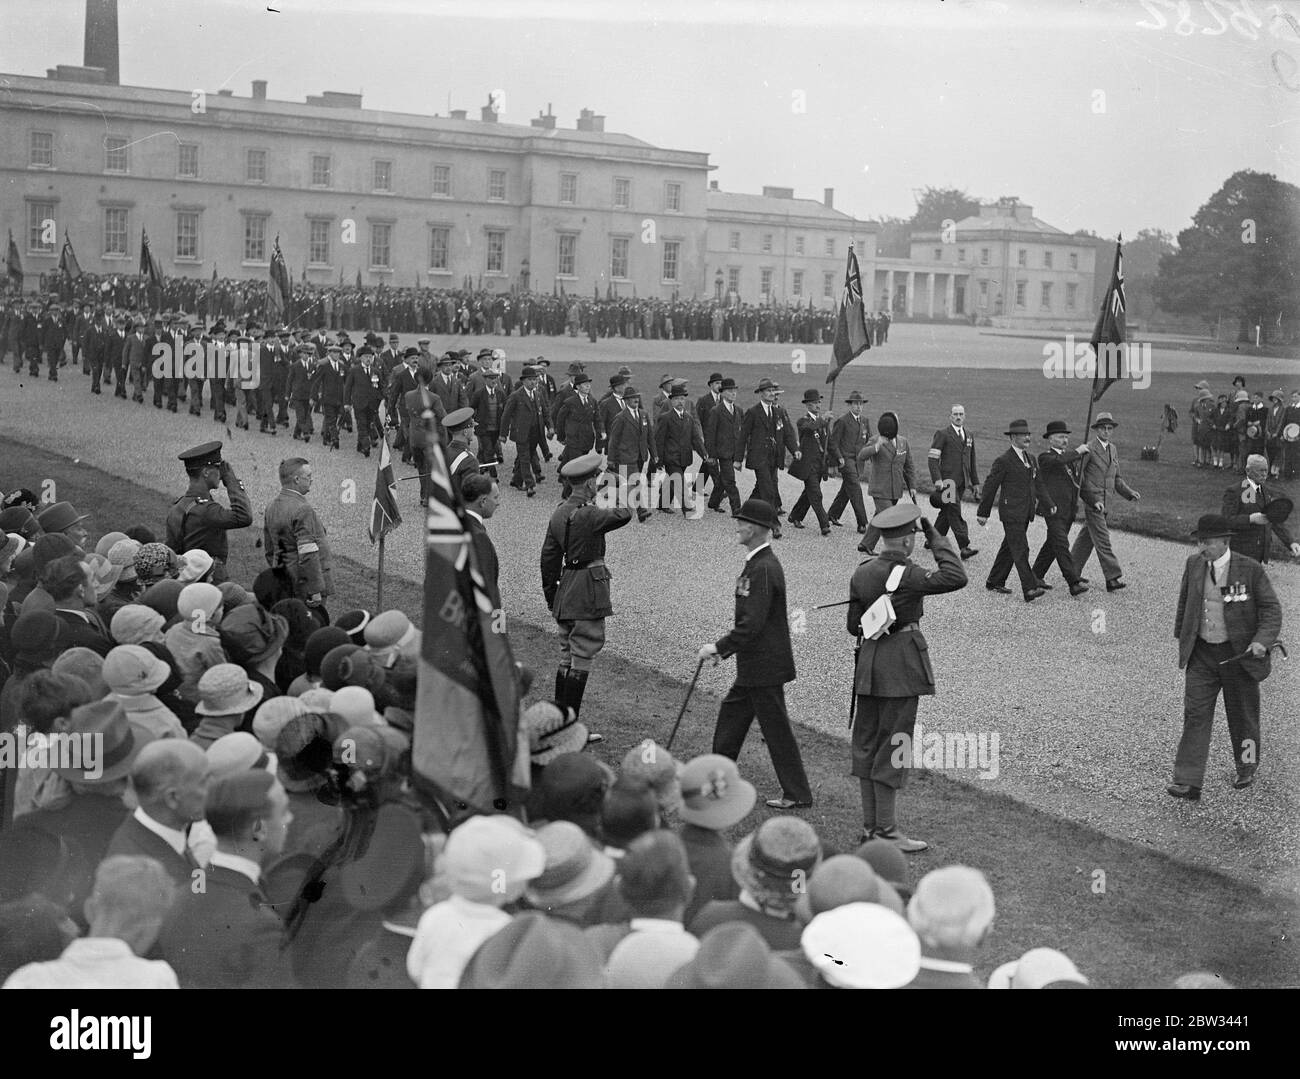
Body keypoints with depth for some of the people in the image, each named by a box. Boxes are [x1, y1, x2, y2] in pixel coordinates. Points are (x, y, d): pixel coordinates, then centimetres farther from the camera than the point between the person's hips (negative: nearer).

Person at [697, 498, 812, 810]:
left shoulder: (764, 569, -22)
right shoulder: (759, 563, 10)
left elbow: (753, 624, -25)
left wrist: (719, 646, -18)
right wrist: (725, 649, 17)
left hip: (765, 666, -10)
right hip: (754, 666, 10)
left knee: (776, 730, -1)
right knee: (731, 714, 18)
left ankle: (798, 795, 9)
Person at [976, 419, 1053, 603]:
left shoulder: (1031, 459, 13)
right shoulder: (1004, 461, -11)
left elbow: (1038, 484, 14)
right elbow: (990, 487, -6)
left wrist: (1049, 505, 1)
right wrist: (983, 513, -3)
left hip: (1025, 513, 8)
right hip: (1011, 513, -8)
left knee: (1009, 548, 14)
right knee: (1021, 550, -11)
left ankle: (995, 582, 25)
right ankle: (1029, 589, -16)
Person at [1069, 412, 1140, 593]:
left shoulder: (1113, 450, 15)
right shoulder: (1088, 448, -10)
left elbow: (1116, 478, 21)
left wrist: (1130, 493, 5)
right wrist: (1092, 500, -19)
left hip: (1103, 501, 8)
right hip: (1091, 500, -8)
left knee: (1087, 537, 14)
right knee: (1102, 539, -10)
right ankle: (1112, 578, -12)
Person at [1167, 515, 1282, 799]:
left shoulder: (1250, 569, -11)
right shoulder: (1194, 564, 1)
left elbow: (1271, 609, -7)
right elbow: (1184, 602, 16)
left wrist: (1262, 640, -22)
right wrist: (1181, 635, 18)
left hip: (1239, 653, -3)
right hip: (1202, 653, 3)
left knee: (1242, 714, 13)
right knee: (1195, 714, -6)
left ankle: (1246, 770, 38)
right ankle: (1187, 783, -9)